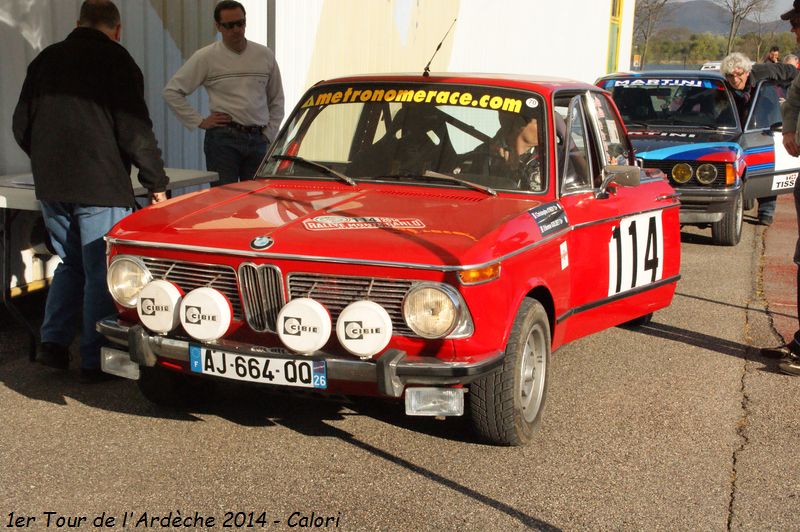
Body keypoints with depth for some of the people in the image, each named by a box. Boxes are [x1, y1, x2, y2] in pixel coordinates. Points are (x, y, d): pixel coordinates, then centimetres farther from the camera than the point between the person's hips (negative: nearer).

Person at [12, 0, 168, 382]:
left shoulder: (45, 59, 12)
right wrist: (156, 183, -4)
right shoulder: (116, 60, -6)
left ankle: (53, 342, 12)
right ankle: (95, 360, 4)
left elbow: (21, 126, 17)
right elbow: (135, 131, -11)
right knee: (101, 272, 1)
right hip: (100, 186, -6)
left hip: (50, 186, 6)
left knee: (70, 264, 20)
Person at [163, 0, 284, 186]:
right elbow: (172, 91, 1)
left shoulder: (265, 55, 10)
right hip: (223, 139, -3)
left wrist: (269, 134, 8)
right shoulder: (206, 57, 0)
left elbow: (276, 100, 18)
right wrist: (200, 122, -4)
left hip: (258, 139, 3)